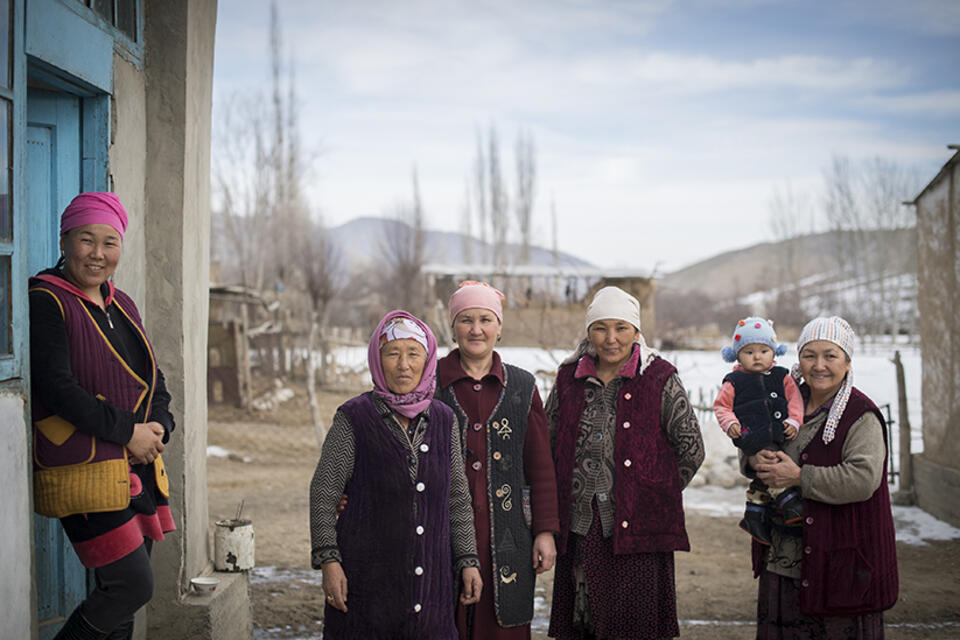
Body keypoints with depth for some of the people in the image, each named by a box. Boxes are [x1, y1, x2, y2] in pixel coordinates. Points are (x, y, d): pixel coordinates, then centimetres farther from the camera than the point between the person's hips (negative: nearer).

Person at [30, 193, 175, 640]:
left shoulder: (121, 305, 16)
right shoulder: (46, 302, -8)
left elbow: (152, 379, 20)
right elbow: (55, 387, -17)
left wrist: (158, 425, -1)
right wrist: (128, 430, -15)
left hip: (137, 468, 8)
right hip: (83, 471, -8)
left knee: (120, 595, 10)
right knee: (133, 585, -11)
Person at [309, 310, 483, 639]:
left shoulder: (444, 420, 7)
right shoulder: (353, 418, -5)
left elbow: (458, 499, 13)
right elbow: (323, 494, -3)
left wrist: (467, 560, 10)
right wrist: (328, 561, -10)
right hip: (367, 573, -3)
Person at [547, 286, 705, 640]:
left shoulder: (660, 379, -2)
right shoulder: (569, 379, 8)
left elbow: (692, 449, 2)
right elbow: (547, 445, 19)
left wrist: (655, 494, 3)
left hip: (637, 529, -3)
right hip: (578, 530, 3)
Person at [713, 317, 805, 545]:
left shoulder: (782, 377, 15)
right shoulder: (734, 382, 8)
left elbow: (794, 399, 13)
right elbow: (721, 405, 11)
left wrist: (794, 421, -2)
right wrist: (729, 423, -7)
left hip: (779, 436, 4)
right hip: (752, 436, -4)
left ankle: (754, 515, 17)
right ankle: (790, 503, -26)